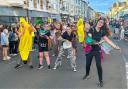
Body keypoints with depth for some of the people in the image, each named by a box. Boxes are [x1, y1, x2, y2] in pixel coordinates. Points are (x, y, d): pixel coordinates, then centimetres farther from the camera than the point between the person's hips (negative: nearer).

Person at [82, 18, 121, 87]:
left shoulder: (102, 32, -1)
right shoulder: (92, 29, -12)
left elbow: (107, 40, -1)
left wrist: (115, 46, -8)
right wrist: (93, 42, -38)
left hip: (97, 50, 2)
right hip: (90, 49, -1)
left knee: (98, 65, -4)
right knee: (88, 63, 13)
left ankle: (100, 80, 11)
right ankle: (87, 75, 41)